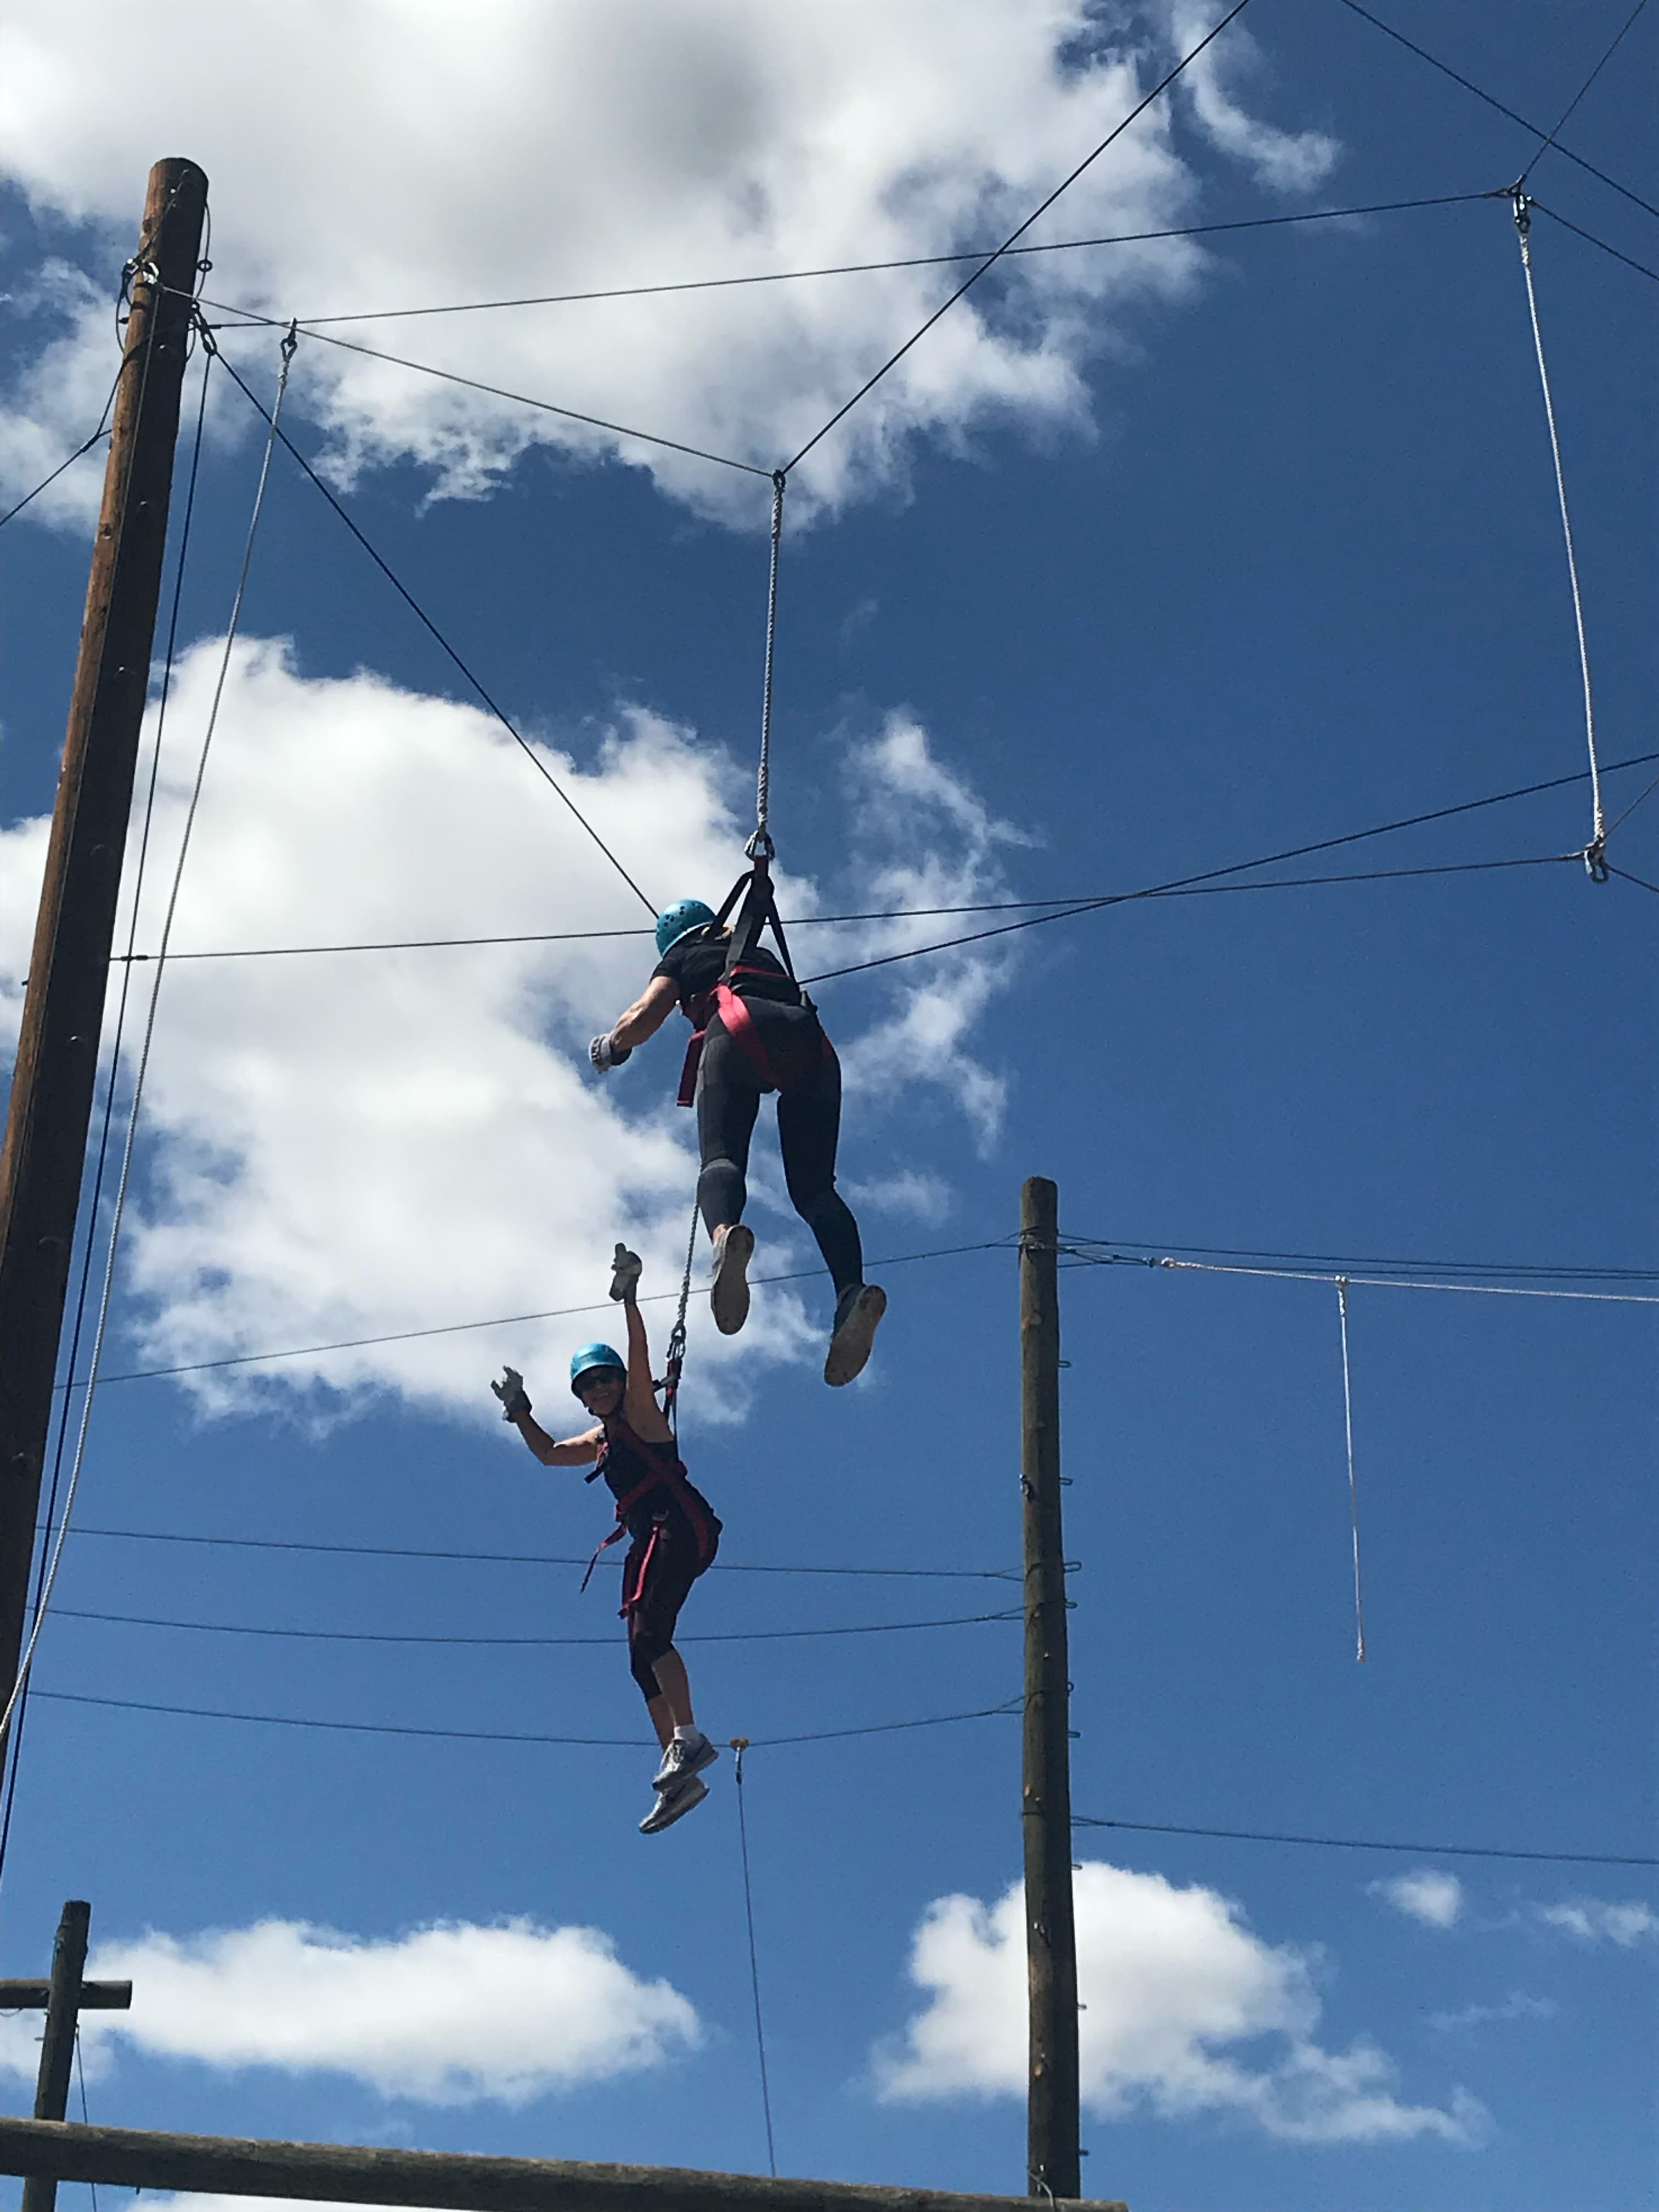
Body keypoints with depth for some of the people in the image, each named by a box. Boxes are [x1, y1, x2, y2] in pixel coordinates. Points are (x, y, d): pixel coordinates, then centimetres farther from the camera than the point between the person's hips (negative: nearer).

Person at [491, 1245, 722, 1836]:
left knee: (649, 1633, -26)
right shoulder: (598, 1443, 25)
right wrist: (519, 1410, 33)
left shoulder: (641, 1415, 4)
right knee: (642, 1662, 0)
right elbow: (548, 1454, 40)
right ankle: (678, 1778, -5)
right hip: (648, 1543, 9)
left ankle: (688, 1738, -32)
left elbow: (640, 1356, -12)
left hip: (681, 1527, -9)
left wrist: (629, 1298, -22)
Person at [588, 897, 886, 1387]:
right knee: (813, 1185, -4)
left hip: (741, 1031, -4)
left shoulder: (682, 960, 27)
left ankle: (725, 1233, -56)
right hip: (811, 1043, 4)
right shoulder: (761, 955, 41)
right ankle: (852, 1289, -32)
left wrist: (611, 1047, 32)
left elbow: (643, 1018, 12)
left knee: (721, 1159, -19)